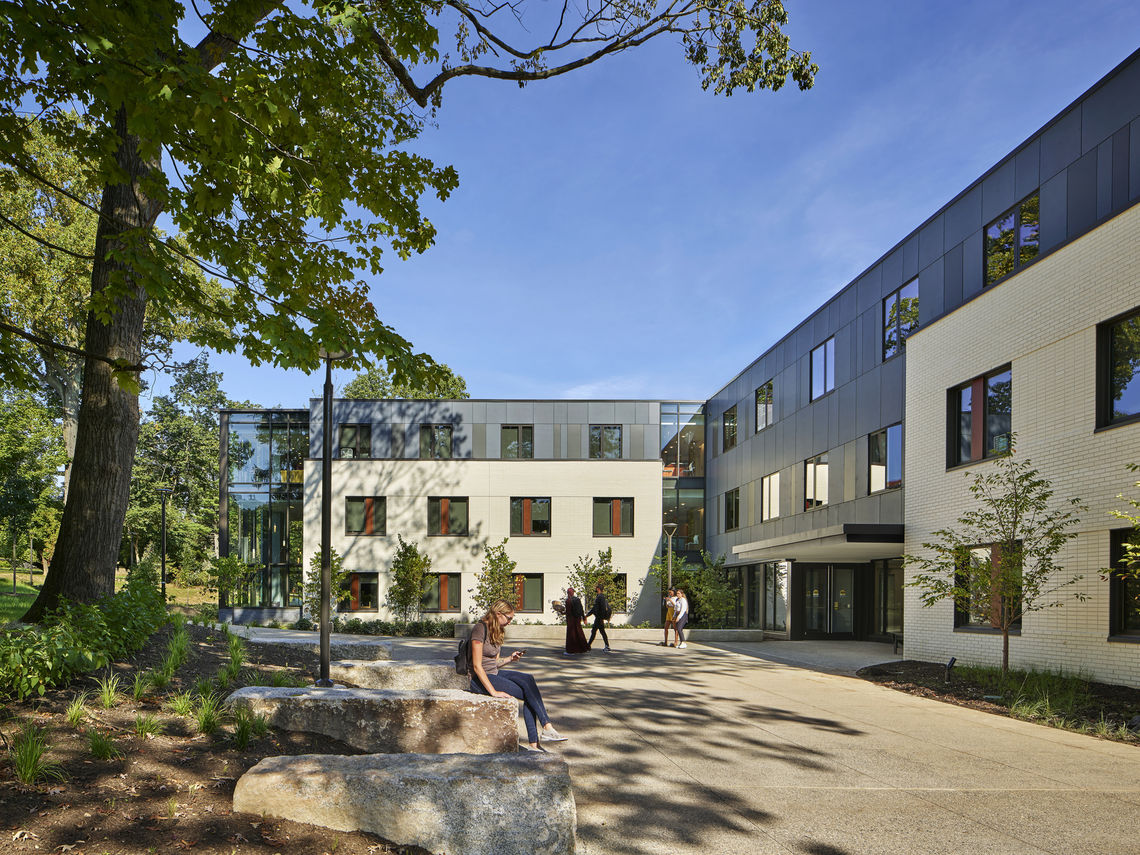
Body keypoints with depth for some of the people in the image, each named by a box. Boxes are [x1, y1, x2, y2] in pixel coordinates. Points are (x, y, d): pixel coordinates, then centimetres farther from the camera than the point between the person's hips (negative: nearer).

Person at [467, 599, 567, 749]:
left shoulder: (496, 632, 13)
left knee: (527, 679, -17)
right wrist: (493, 692, -24)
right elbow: (477, 666, -21)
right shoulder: (480, 629, -15)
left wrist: (510, 659, -1)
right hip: (480, 680, -8)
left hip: (494, 674, 8)